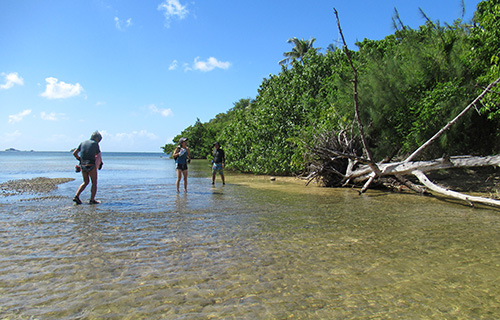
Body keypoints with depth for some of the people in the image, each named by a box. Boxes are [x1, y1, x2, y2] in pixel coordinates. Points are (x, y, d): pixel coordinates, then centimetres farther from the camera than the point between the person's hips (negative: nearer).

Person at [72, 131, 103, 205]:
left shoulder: (83, 143, 11)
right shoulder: (95, 144, -4)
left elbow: (74, 153, 9)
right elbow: (99, 155, 2)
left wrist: (79, 159, 24)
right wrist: (101, 163, 20)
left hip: (83, 165, 6)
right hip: (91, 165, -6)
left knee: (85, 182, 20)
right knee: (94, 183, 8)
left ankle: (76, 196, 8)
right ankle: (92, 200, 5)